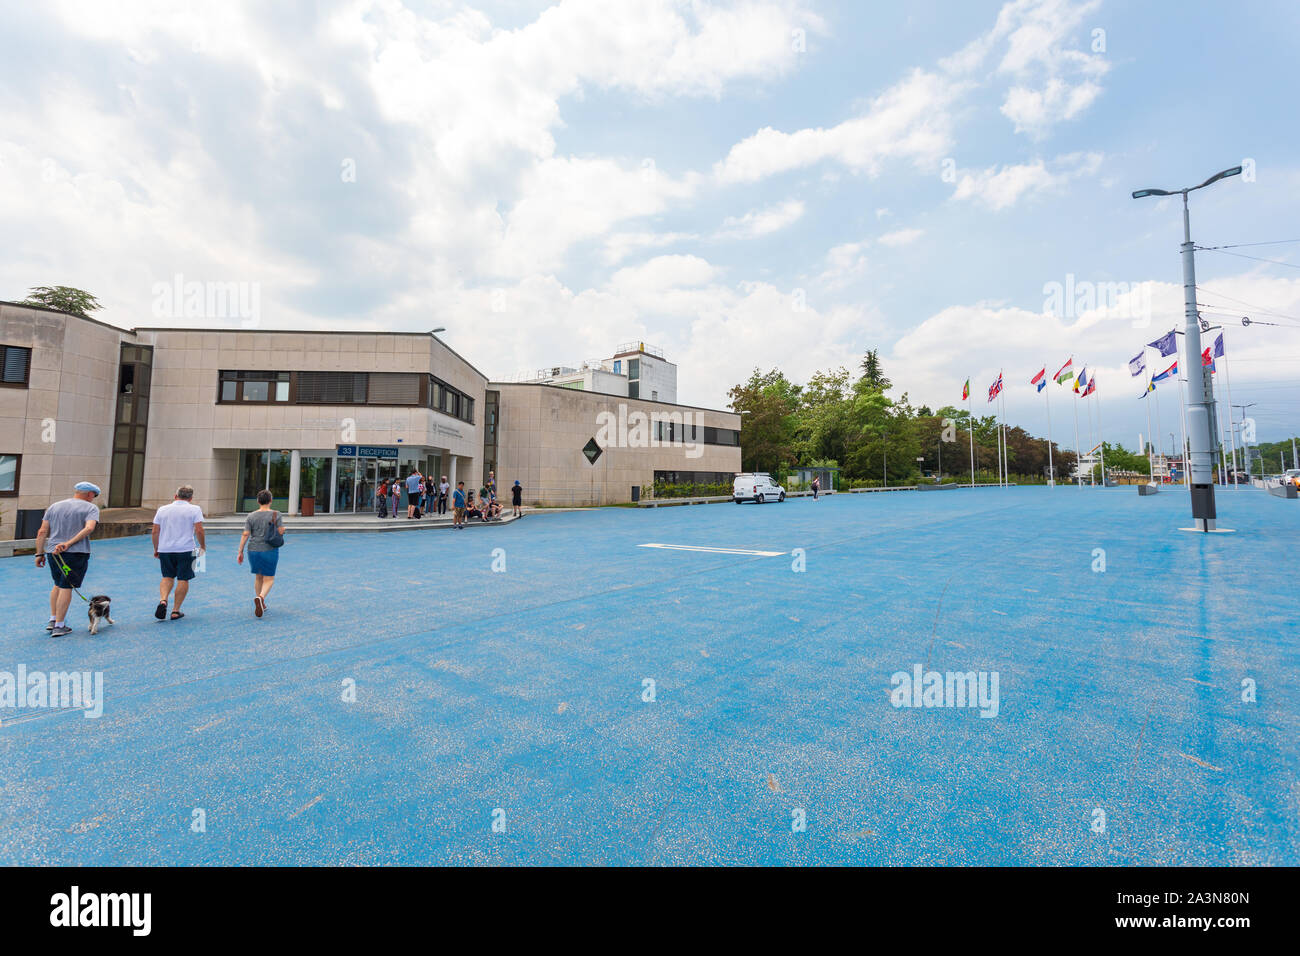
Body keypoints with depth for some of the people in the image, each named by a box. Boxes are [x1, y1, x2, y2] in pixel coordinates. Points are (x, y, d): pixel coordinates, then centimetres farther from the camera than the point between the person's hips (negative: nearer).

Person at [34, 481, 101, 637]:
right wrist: (69, 543, -18)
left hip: (53, 552, 5)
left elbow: (42, 532, 9)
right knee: (66, 587, 0)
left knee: (58, 584, 22)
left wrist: (39, 554, 11)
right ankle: (59, 626, 3)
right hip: (77, 553, -5)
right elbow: (89, 528, -20)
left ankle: (52, 620, 22)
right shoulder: (90, 508, -2)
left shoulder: (54, 506, 13)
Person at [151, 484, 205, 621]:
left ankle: (162, 600, -6)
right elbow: (199, 530, -9)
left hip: (165, 549, 3)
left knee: (167, 577, 17)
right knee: (183, 579, 4)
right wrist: (202, 546, 3)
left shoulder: (162, 509, 8)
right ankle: (176, 611, 6)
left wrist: (156, 549, 18)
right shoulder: (194, 509, -2)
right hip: (185, 549, -3)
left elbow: (155, 531, 8)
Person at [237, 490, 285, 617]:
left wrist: (240, 552, 2)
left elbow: (245, 534, -2)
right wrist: (281, 526, 13)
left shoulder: (251, 516, 1)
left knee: (258, 577, 19)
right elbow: (281, 531, -9)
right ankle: (260, 597, -25)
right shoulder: (276, 514, -6)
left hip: (253, 551, 3)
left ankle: (261, 604, 27)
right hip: (270, 551, -3)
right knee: (269, 579, 3)